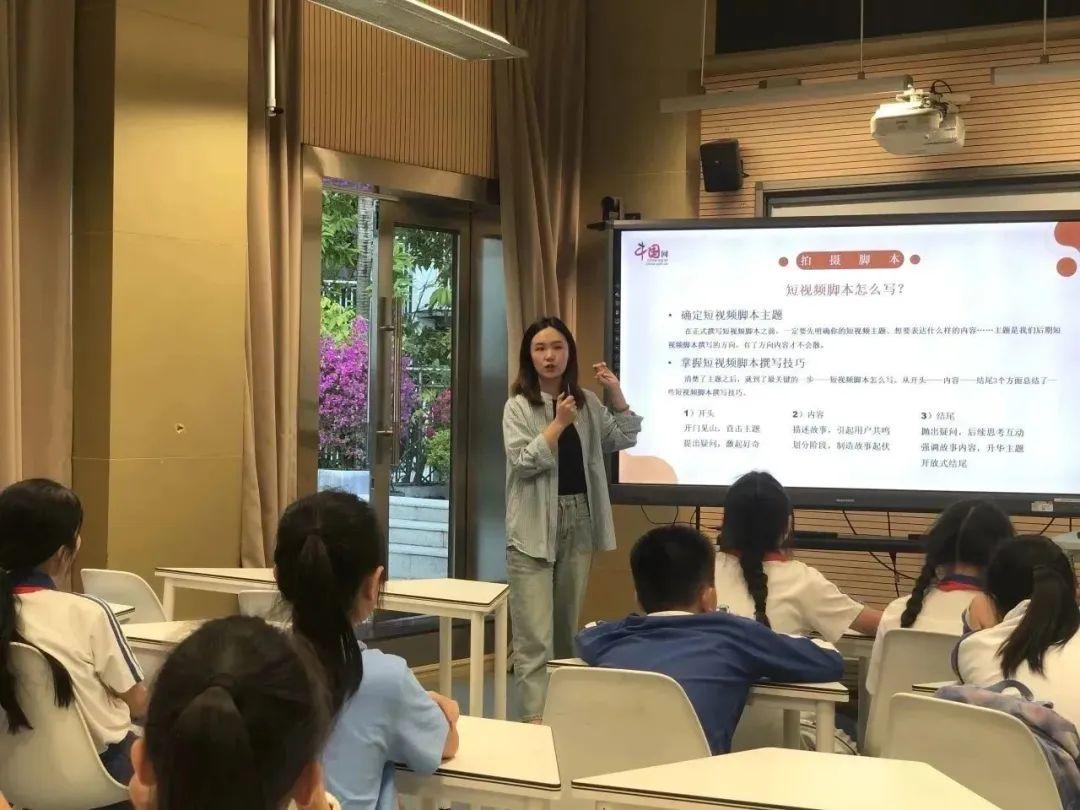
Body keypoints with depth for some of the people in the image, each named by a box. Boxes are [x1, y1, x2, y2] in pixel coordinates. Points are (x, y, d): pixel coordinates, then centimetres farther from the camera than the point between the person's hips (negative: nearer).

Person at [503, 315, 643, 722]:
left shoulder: (588, 403, 9)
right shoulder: (518, 406, -4)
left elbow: (625, 439, 9)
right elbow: (524, 463, -13)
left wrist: (616, 394, -3)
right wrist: (560, 422, -19)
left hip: (578, 524, 5)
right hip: (535, 529, -5)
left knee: (567, 631, 14)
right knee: (536, 638, -11)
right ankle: (535, 722, -13)